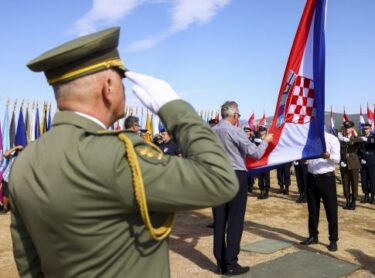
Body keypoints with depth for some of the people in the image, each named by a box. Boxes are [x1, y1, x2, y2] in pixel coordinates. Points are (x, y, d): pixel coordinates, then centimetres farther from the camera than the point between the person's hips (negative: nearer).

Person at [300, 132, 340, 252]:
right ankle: (313, 236, 26)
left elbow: (337, 159, -11)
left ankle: (333, 240, 12)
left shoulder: (331, 139, -4)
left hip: (326, 177, -5)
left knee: (331, 210, 2)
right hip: (311, 177, 5)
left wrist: (329, 156, -32)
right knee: (312, 209, 13)